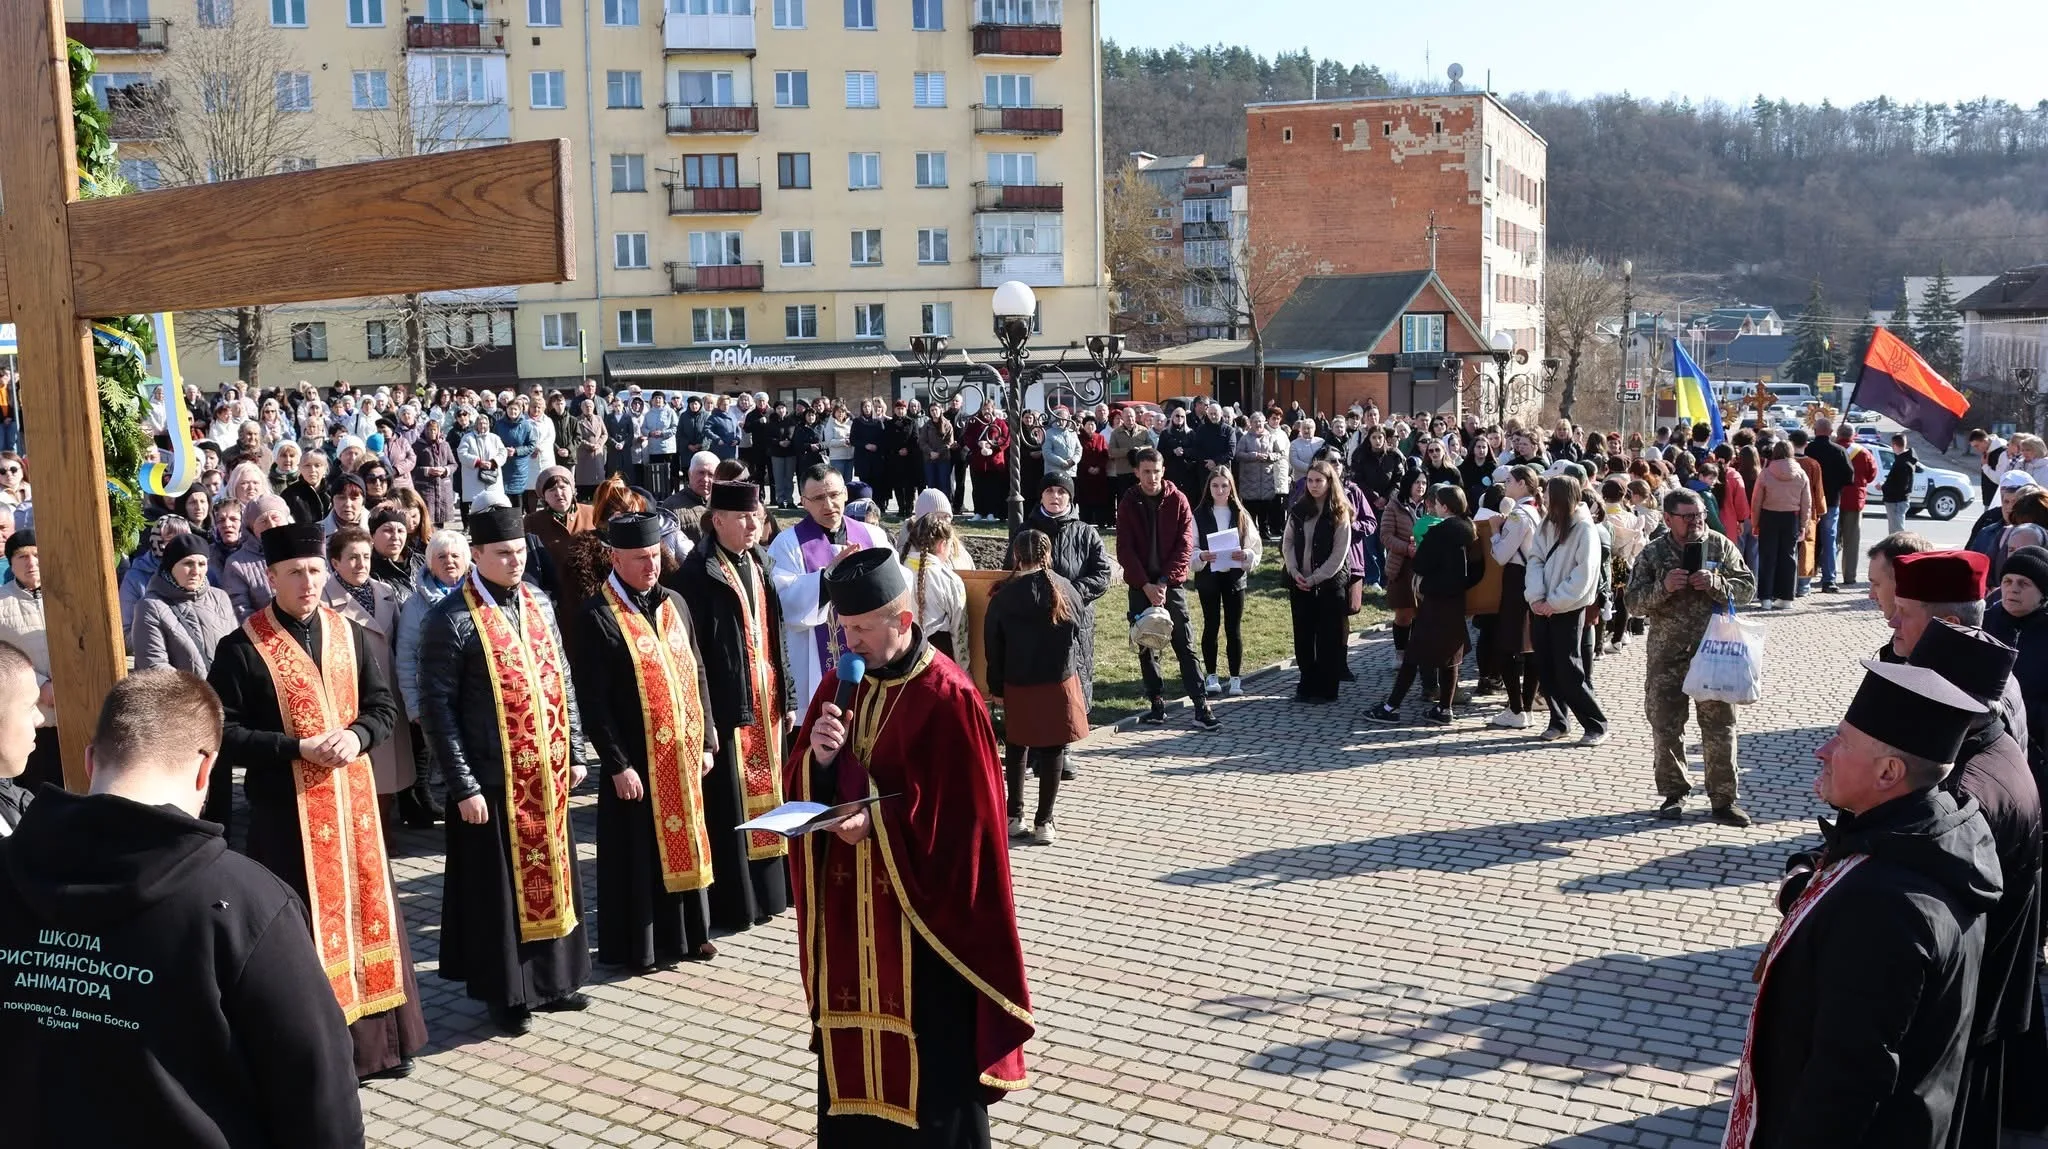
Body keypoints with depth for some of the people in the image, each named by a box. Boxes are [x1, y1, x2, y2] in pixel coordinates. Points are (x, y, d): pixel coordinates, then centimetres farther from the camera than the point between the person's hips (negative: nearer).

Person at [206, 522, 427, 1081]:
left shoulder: (351, 636, 6)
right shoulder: (241, 648, -8)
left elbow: (384, 706, 8)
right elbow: (225, 734, -11)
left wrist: (356, 736, -12)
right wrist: (298, 748, -20)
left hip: (352, 801, 4)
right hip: (285, 809, -4)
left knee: (365, 913, 11)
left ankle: (377, 1039, 24)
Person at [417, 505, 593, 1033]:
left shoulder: (539, 605, 7)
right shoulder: (452, 618, -11)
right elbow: (436, 708, -12)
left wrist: (575, 753, 10)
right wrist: (463, 785, -14)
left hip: (547, 775, 6)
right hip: (493, 781, -6)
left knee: (550, 875, 15)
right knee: (501, 886, 6)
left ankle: (552, 978, 30)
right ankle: (506, 991, 21)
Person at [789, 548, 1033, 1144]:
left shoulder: (947, 698, -15)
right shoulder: (839, 684, 5)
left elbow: (962, 819, -14)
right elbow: (802, 788, 7)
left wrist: (879, 822, -22)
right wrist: (820, 759, -14)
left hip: (919, 910, -6)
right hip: (847, 905, 6)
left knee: (927, 1063, 5)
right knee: (850, 1052, 13)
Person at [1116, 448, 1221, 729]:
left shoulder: (1177, 500, -2)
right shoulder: (1128, 503, 0)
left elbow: (1185, 545, -5)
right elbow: (1124, 550, -4)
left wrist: (1164, 582, -13)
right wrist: (1146, 585, -12)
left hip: (1171, 583, -1)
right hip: (1139, 586, 1)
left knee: (1184, 646, -2)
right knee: (1146, 647, 6)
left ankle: (1201, 706, -3)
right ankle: (1157, 703, 14)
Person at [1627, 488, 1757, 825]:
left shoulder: (1720, 545, 2)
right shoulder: (1652, 553, 0)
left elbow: (1747, 587, 2)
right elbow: (1634, 603, -2)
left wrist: (1715, 583, -16)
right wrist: (1664, 587, -19)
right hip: (1666, 655, 0)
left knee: (1720, 726, 2)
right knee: (1666, 727, 6)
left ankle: (1723, 799, 12)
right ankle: (1674, 794, 21)